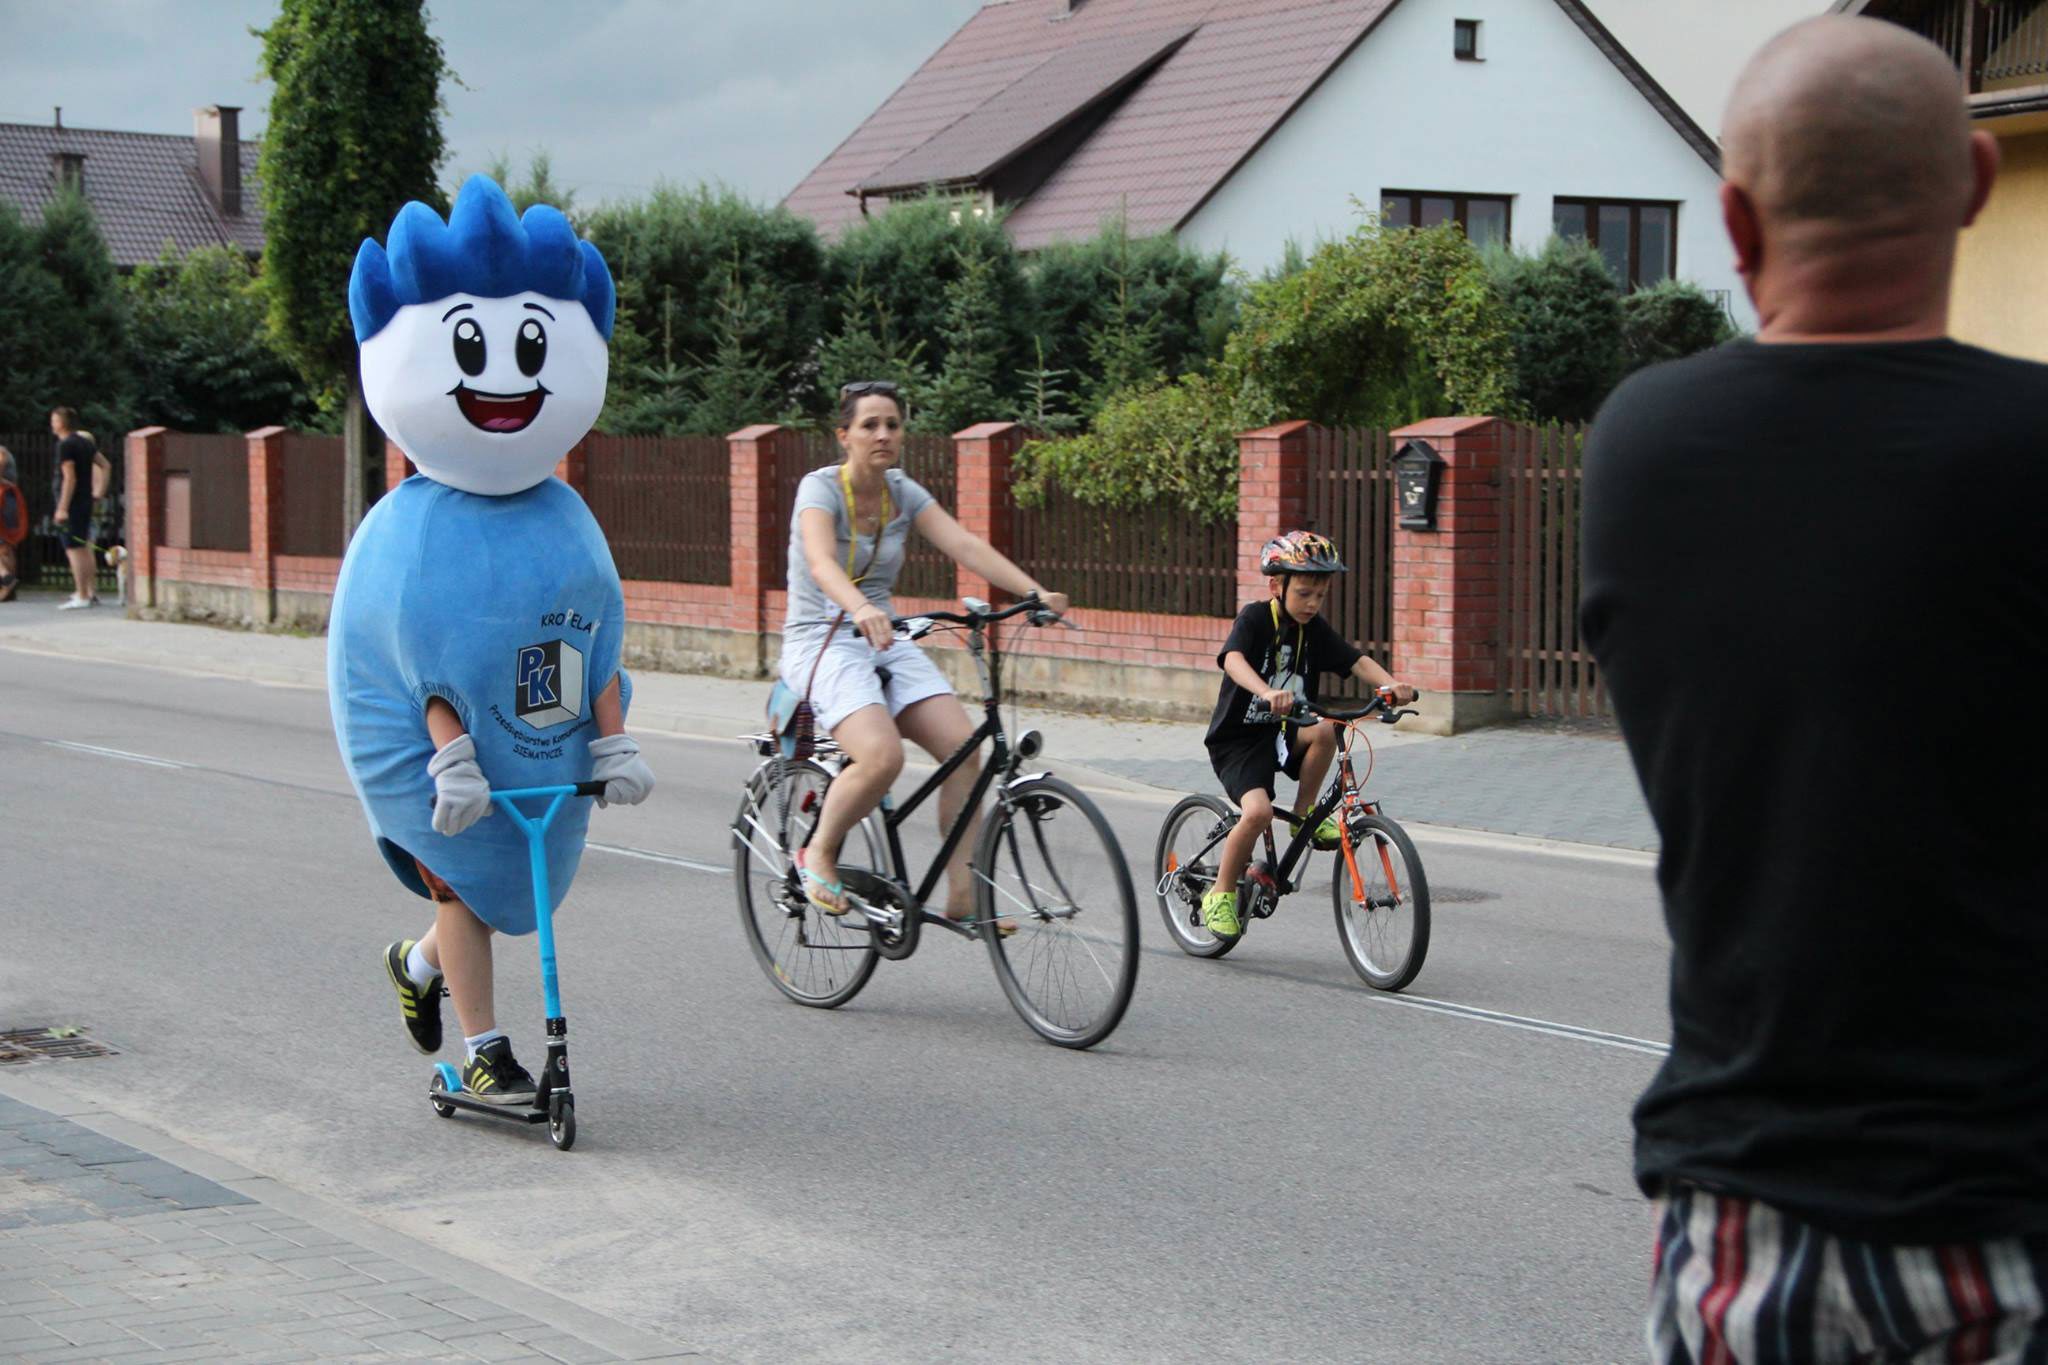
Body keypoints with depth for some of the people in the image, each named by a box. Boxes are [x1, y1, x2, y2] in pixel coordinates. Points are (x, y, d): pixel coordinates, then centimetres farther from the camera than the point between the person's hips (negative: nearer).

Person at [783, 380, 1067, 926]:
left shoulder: (903, 491, 6)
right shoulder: (821, 487, -10)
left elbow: (964, 544, -7)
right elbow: (821, 561, -30)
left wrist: (1035, 591, -22)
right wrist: (861, 609, -51)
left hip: (884, 642, 6)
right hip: (821, 642, -6)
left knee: (963, 745, -17)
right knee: (882, 755, -31)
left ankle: (962, 896, -10)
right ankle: (818, 854, -4)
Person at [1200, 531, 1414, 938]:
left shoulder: (1315, 629, 2)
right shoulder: (1255, 619, -14)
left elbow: (1357, 660, -9)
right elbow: (1233, 660, -34)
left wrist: (1391, 684, -31)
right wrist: (1266, 693, -54)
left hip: (1282, 734, 5)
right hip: (1237, 739, -5)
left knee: (1324, 731, -27)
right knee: (1258, 811, -27)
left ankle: (1304, 813, -5)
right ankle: (1220, 894, -6)